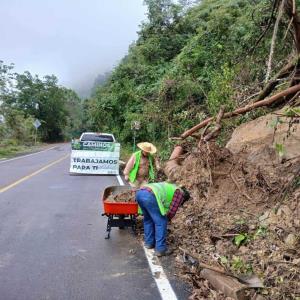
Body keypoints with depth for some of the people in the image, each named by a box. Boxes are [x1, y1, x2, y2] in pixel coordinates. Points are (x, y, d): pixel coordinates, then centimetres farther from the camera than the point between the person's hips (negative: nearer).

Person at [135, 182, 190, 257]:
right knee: (161, 223, 5)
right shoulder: (179, 193, 17)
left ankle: (149, 242, 35)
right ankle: (160, 249, 9)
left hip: (139, 192, 9)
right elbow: (172, 210, 13)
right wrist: (166, 219, 31)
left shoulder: (170, 188, 39)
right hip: (149, 196, -9)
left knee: (148, 219, 27)